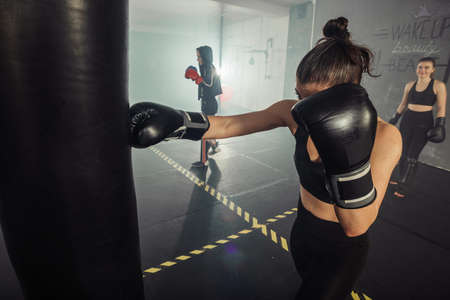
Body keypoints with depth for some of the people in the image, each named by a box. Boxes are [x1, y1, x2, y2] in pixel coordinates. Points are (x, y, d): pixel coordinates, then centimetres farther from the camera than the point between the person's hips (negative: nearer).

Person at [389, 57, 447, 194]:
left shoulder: (438, 85, -6)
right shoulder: (410, 85, 5)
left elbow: (441, 109, -5)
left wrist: (440, 126, -12)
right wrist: (394, 119, 16)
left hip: (424, 123, -4)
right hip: (407, 121, 4)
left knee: (412, 156, -3)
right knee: (403, 153, 8)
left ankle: (402, 184, 5)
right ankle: (400, 179, 19)